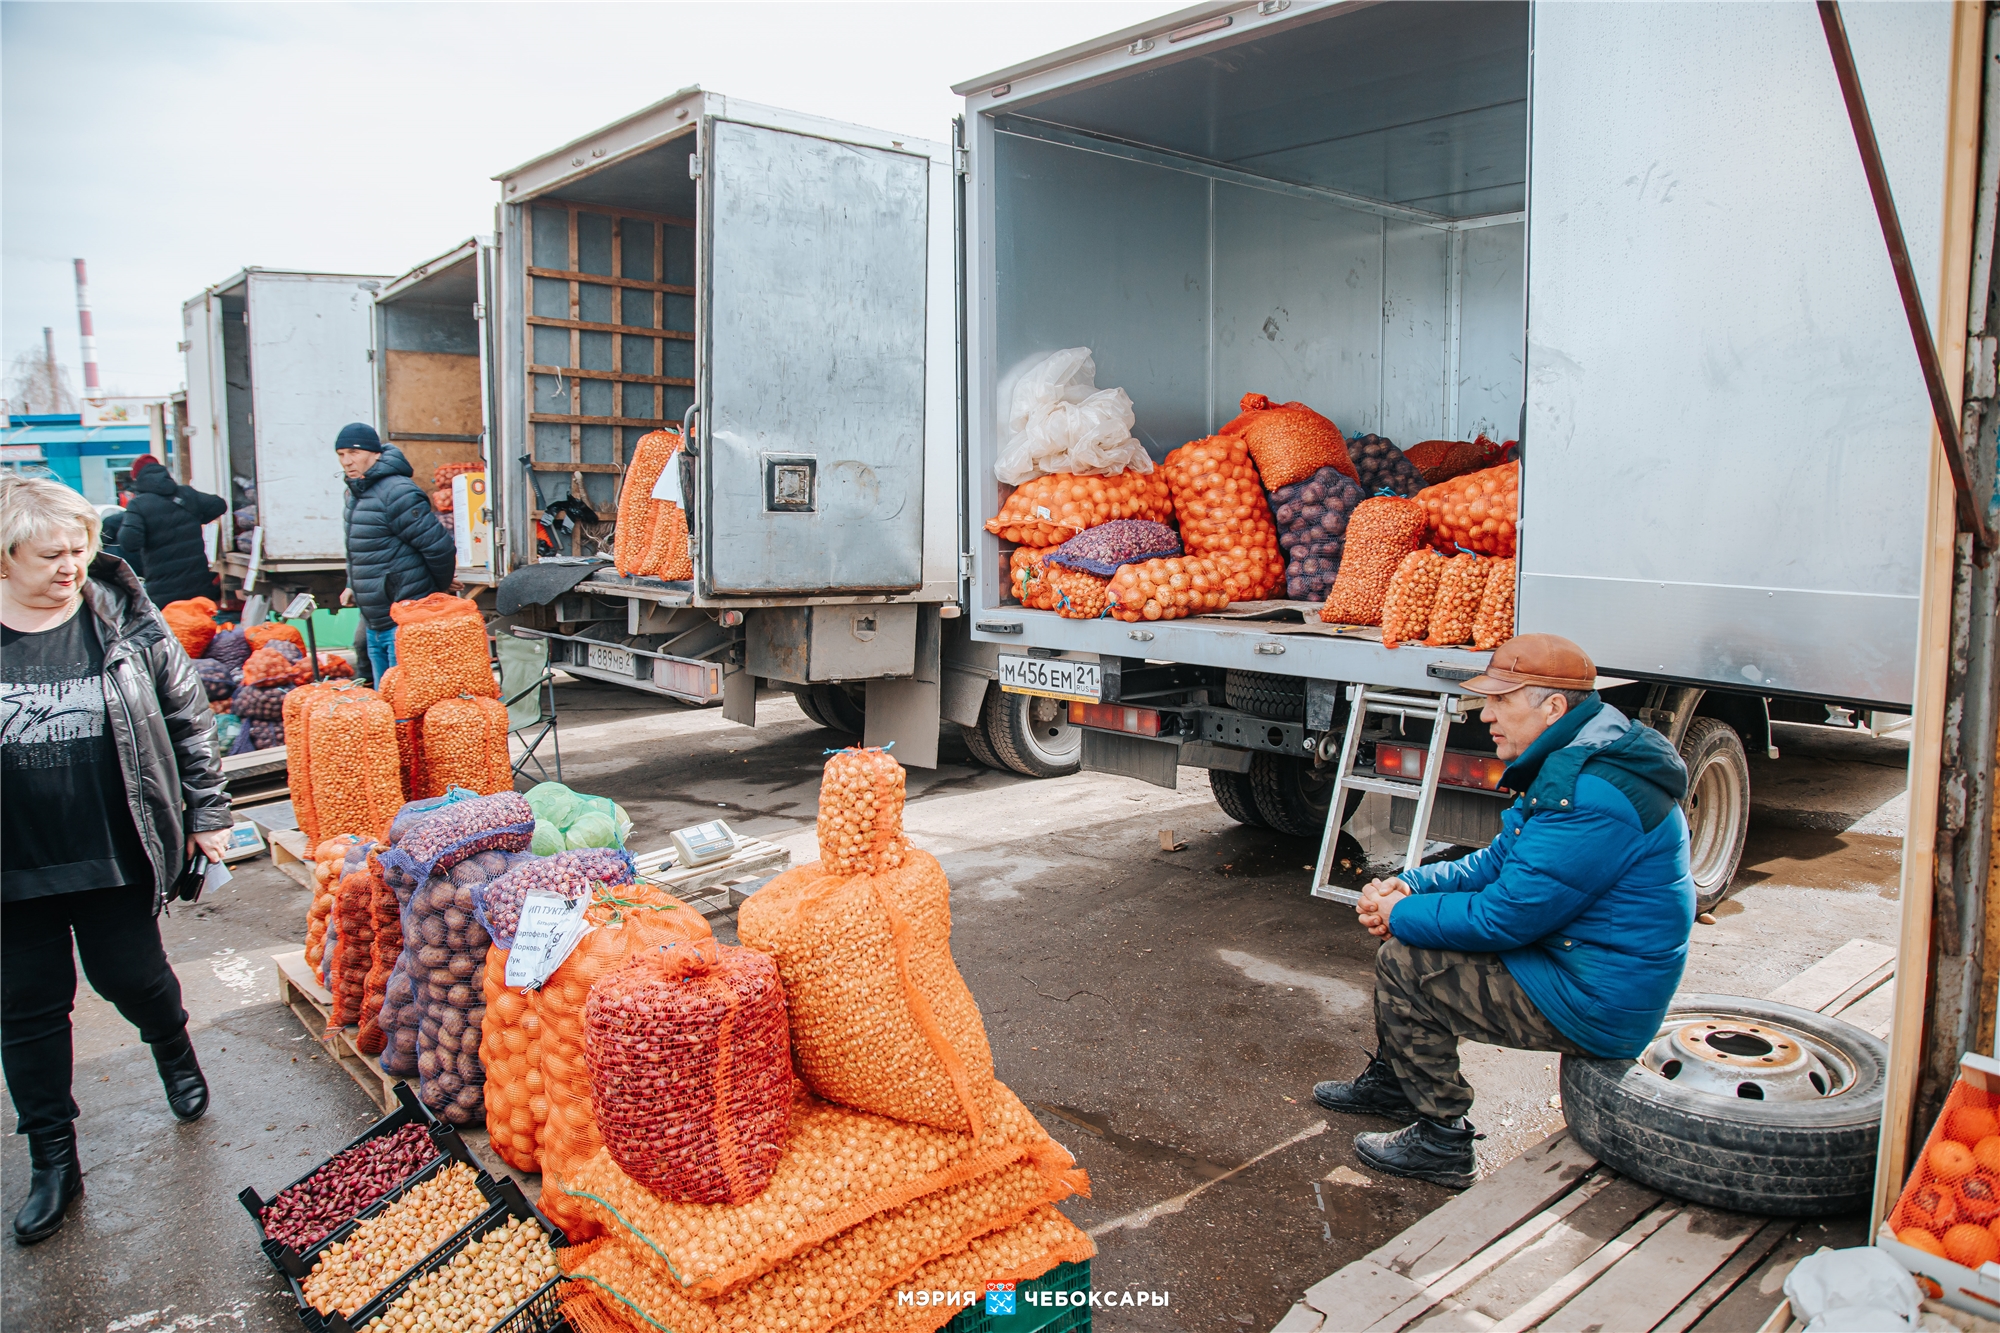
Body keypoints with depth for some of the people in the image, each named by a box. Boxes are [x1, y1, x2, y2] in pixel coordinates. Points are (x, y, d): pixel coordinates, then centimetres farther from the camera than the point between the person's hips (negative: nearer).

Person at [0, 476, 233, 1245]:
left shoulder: (125, 621, -6)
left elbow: (189, 716, 1)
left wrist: (206, 813, 1)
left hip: (116, 856, -1)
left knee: (131, 976, 12)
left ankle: (174, 1050, 46)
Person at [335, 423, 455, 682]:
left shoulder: (397, 493, -18)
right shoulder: (356, 493, 13)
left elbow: (440, 548, -19)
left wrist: (434, 592, -5)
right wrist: (353, 587, 17)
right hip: (375, 625, 10)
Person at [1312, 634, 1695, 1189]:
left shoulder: (1591, 796, -29)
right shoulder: (1570, 762, 6)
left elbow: (1505, 917, -27)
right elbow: (1499, 861, 13)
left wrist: (1401, 914, -12)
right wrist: (1409, 885, -2)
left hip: (1593, 1004, -11)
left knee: (1403, 961, -13)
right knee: (1406, 930, 13)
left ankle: (1443, 1142, 0)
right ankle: (1391, 1079, 30)